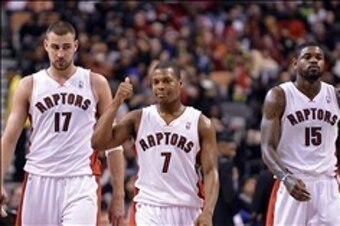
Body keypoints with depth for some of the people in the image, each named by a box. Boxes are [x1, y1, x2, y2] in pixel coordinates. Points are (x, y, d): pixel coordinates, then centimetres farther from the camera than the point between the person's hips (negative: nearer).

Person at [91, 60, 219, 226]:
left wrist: (207, 212, -17)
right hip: (149, 210, -1)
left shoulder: (200, 123, 2)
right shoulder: (138, 119, 5)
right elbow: (98, 143, -4)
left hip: (188, 211, 1)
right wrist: (116, 102, -12)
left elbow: (211, 172, -3)